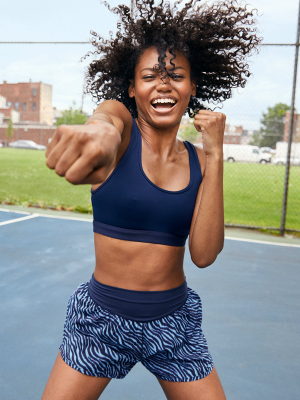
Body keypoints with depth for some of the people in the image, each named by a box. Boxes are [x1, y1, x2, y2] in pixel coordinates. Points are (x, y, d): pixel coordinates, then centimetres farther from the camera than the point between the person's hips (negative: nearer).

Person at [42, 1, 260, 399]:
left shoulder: (199, 161, -1)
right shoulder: (120, 119, -8)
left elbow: (204, 254, -13)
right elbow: (105, 124, -34)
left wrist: (214, 156, -17)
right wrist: (100, 133, -57)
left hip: (175, 323, 3)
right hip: (101, 318, -2)